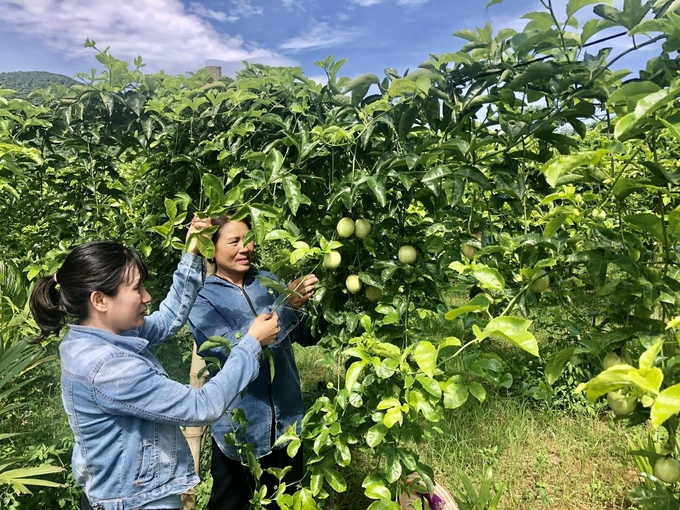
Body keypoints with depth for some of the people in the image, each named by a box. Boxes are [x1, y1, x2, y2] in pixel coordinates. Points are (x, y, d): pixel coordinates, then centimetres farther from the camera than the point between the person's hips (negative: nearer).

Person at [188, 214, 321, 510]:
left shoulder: (268, 282, 0)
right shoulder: (202, 299, -10)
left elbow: (306, 336, 0)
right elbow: (235, 353, -24)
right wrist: (286, 305, -30)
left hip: (287, 422, 4)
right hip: (238, 429, -3)